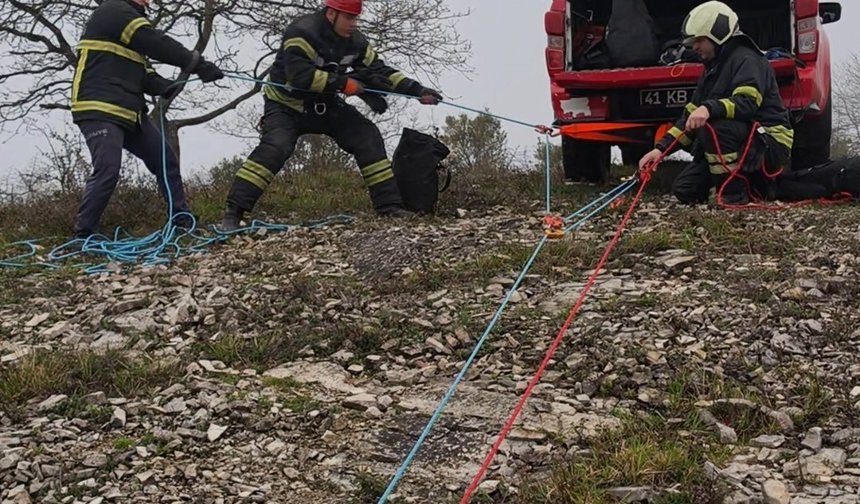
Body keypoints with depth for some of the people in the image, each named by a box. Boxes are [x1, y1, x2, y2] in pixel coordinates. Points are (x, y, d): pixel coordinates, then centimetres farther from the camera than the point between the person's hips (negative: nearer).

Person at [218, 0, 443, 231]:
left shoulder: (354, 41, -5)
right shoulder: (302, 32, -25)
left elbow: (380, 71, -1)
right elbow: (299, 75, -35)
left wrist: (418, 90, -10)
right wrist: (343, 83, -32)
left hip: (326, 105, 6)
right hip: (287, 104, -6)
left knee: (368, 137, -7)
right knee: (275, 147, -30)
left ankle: (389, 204, -2)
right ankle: (233, 213, -28)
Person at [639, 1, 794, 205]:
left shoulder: (746, 59, -12)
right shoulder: (714, 69, 16)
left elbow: (748, 102, -29)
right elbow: (692, 114, 12)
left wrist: (710, 108, -44)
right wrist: (661, 148, 1)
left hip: (770, 144, -9)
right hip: (743, 144, 9)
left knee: (711, 126, -35)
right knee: (684, 190, 1)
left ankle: (735, 194, -22)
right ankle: (753, 184, 10)